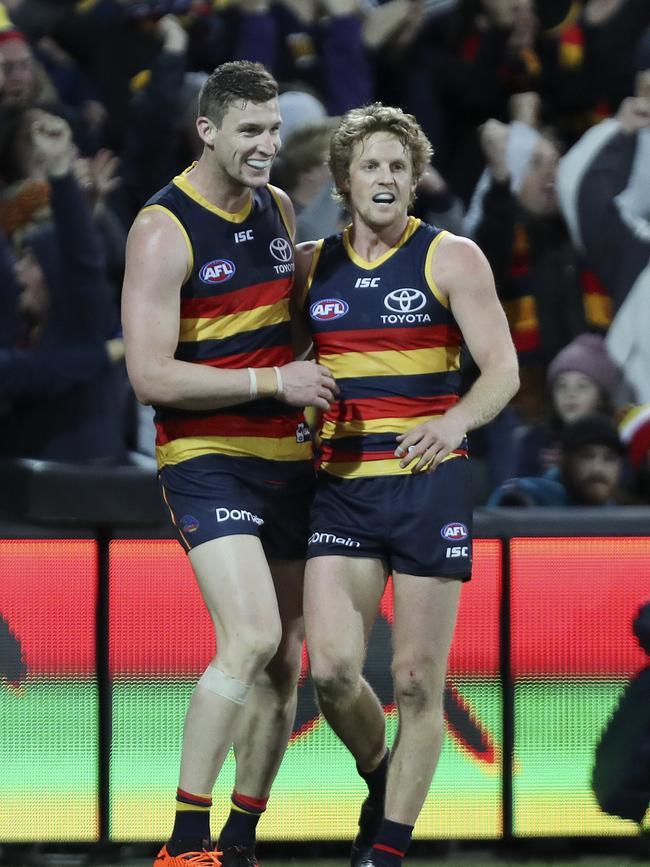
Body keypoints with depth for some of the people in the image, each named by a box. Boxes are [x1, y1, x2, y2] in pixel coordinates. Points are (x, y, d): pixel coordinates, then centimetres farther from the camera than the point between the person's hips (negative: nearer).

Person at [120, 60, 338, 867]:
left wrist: (314, 383, 12)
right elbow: (150, 376, -19)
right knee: (251, 637, -22)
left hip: (286, 458, 7)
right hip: (207, 459, -7)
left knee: (284, 658, 7)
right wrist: (273, 381, -20)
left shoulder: (278, 209, 10)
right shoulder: (164, 230, -13)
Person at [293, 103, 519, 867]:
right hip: (341, 488, 2)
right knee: (332, 669, -12)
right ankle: (380, 778, 18)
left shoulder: (452, 259, -1)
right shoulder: (312, 265, 9)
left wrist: (456, 420, -28)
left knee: (417, 682, -1)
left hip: (430, 483, -2)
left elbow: (502, 369, -9)